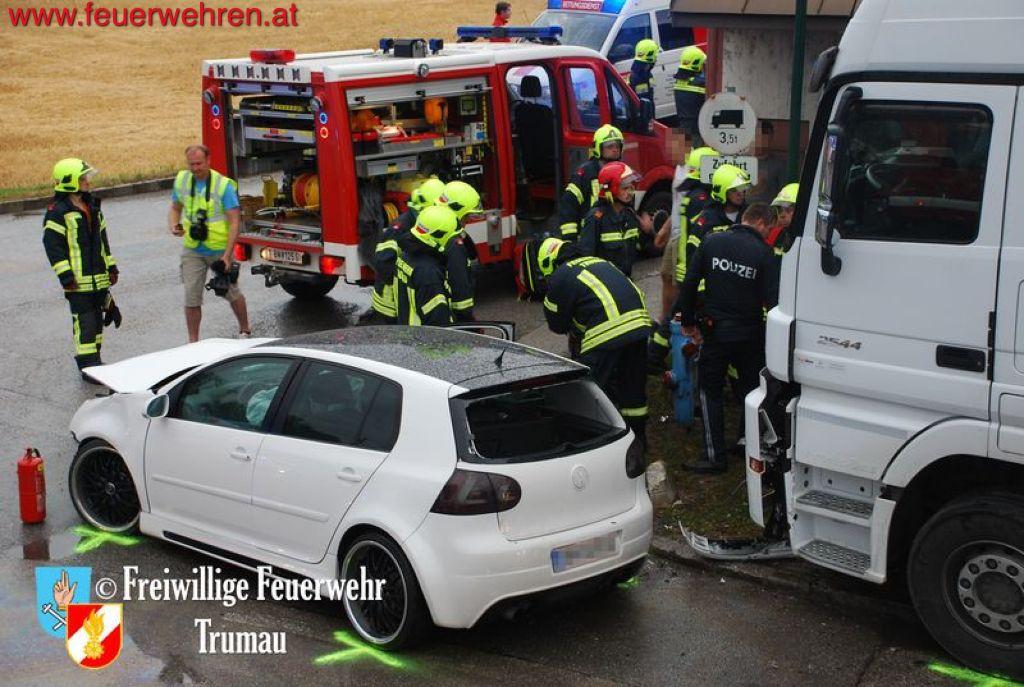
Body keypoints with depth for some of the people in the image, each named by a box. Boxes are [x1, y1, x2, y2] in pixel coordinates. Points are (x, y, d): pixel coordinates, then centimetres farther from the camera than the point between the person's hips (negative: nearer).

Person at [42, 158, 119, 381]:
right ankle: (87, 366, -1)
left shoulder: (92, 206, 14)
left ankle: (94, 359, 25)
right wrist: (66, 276, -17)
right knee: (84, 321, -6)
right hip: (78, 280, -8)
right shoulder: (58, 212, -11)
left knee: (96, 319, 14)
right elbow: (52, 244, -14)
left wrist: (111, 267, 19)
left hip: (99, 278, 8)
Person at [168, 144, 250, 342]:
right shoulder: (182, 180, -2)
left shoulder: (224, 185, -16)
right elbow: (175, 208, 15)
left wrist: (227, 256, -22)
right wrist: (174, 226, -9)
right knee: (191, 296, -5)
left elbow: (234, 222, -16)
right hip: (193, 250, 3)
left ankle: (245, 331, 35)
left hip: (220, 249, -3)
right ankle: (193, 343, 5)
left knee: (231, 293, 13)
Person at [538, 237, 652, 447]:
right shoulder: (598, 261, 28)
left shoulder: (560, 277, 7)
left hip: (606, 334, -7)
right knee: (633, 385, 21)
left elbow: (557, 325, 11)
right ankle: (638, 437, 33)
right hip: (640, 324, 7)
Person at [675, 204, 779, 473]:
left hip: (715, 331, 1)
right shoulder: (763, 253, -9)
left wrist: (689, 322, 8)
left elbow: (689, 284, -1)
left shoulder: (712, 242, -2)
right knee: (752, 390, 17)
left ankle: (715, 456, 7)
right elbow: (772, 299, -13)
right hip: (750, 334, 0)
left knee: (710, 391, 10)